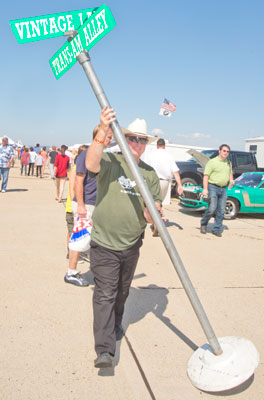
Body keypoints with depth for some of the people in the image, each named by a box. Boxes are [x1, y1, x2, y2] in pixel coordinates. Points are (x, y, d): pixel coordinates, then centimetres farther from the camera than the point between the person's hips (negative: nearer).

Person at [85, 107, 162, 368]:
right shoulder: (110, 161, -6)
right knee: (105, 294, -8)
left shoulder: (149, 173, 8)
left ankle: (115, 325, 46)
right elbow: (91, 164, -29)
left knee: (122, 291, 21)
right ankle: (104, 349, -7)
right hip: (104, 243, -5)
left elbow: (155, 205, 7)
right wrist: (103, 131, -38)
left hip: (132, 244, 5)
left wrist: (151, 213, -17)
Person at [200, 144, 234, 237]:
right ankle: (203, 224, 10)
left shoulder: (228, 163, 15)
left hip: (223, 189, 6)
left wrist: (231, 180, 5)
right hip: (213, 187, -6)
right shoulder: (212, 162, -5)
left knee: (221, 211, 3)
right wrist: (205, 189, -19)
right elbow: (206, 176, -10)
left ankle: (217, 230, 11)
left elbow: (230, 173, 29)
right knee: (212, 208, -13)